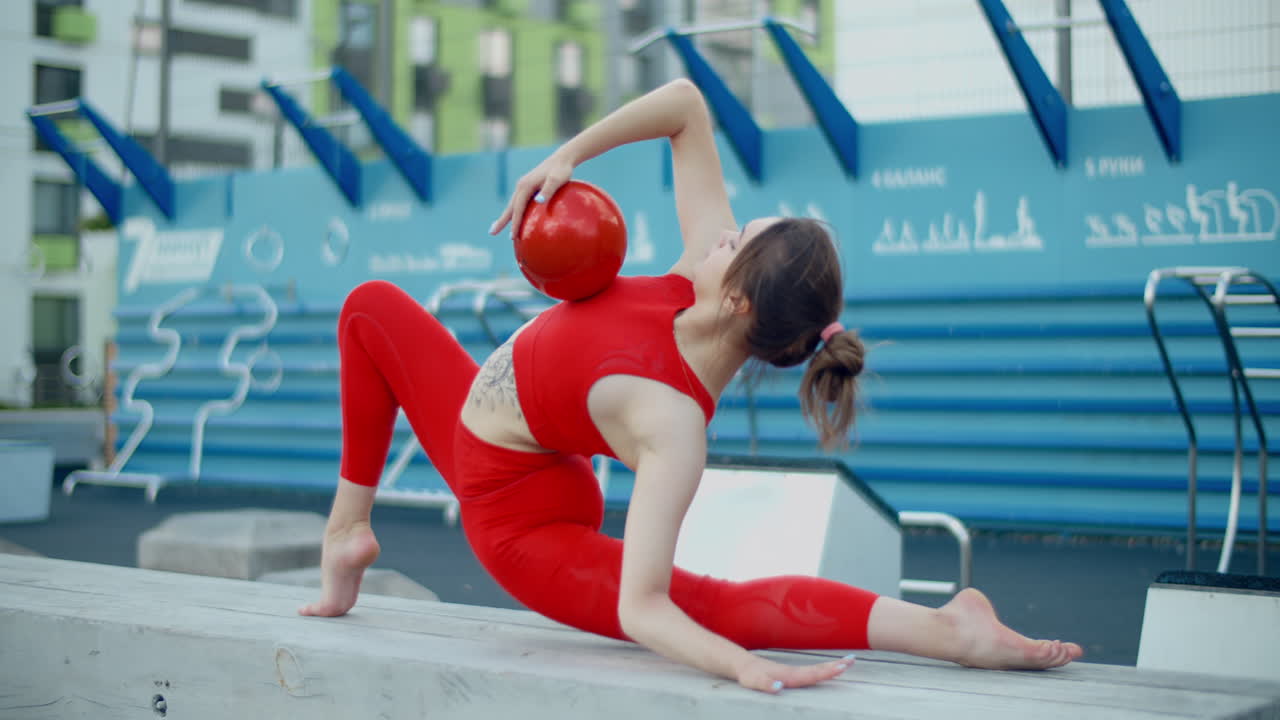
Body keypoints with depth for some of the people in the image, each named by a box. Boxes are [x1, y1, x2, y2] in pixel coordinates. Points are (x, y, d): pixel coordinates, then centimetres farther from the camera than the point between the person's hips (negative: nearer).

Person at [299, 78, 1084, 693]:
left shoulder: (675, 427, -39)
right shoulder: (698, 278, -21)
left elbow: (640, 607, -41)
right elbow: (685, 103, -12)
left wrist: (741, 666, -59)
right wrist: (565, 157, -13)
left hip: (513, 512, -8)